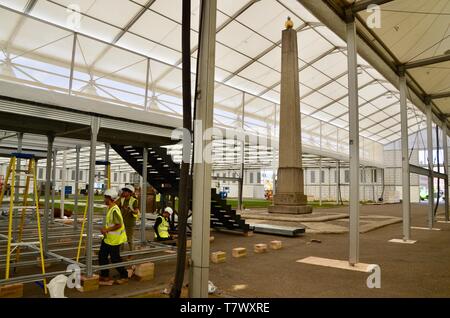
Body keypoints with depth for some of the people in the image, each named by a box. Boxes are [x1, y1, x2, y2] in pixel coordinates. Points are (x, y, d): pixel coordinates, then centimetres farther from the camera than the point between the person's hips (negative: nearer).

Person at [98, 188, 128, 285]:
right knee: (102, 256, 14)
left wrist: (107, 230, -19)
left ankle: (124, 276, 17)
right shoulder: (110, 208, 8)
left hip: (114, 239, -10)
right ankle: (105, 276, 27)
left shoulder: (114, 210, -24)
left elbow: (118, 225, -26)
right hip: (108, 238, 10)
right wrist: (105, 229, 7)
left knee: (115, 259, 1)